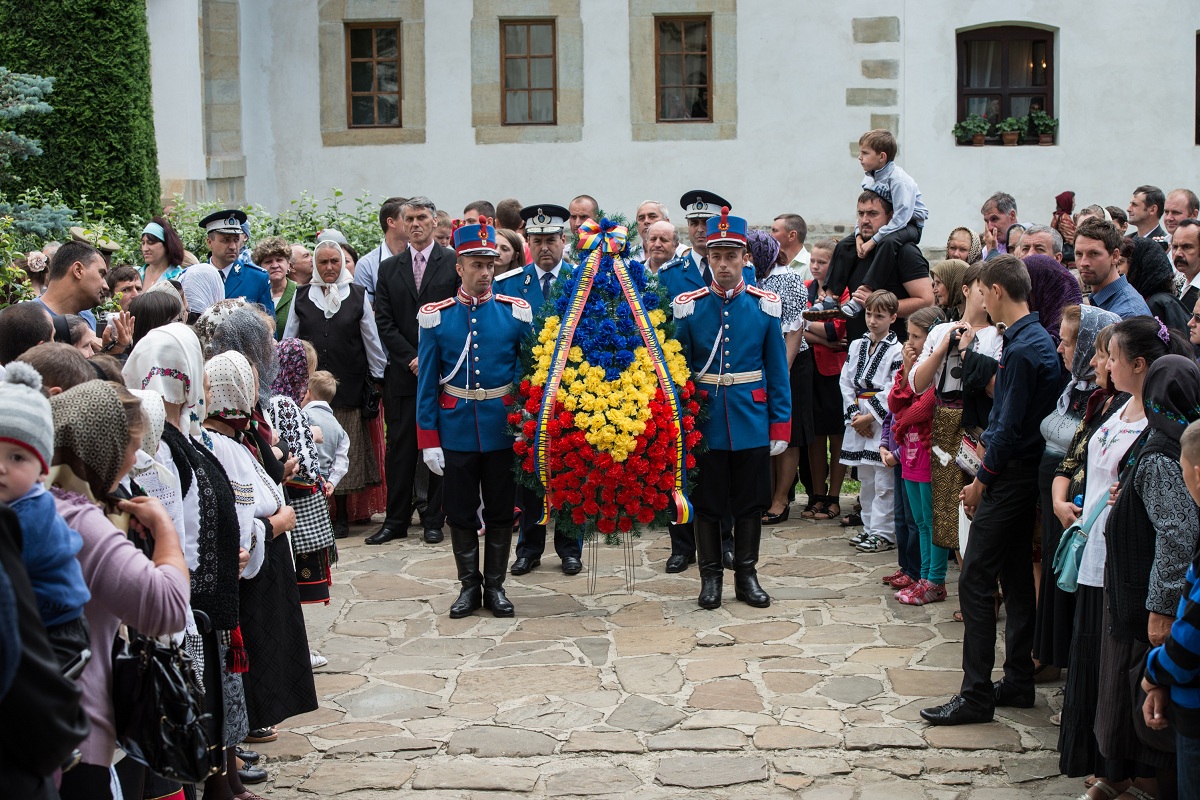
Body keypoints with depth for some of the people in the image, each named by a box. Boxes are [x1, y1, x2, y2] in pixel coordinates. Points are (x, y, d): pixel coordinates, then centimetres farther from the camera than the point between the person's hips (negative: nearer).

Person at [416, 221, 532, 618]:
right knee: (461, 513, 8)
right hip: (456, 431, 0)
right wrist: (429, 440, -4)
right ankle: (469, 585, 22)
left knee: (500, 512, 9)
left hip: (504, 431, 0)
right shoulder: (436, 317, -1)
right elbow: (427, 383, 0)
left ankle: (495, 586, 21)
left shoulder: (516, 312, -1)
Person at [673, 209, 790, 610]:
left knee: (750, 504, 9)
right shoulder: (688, 307, -3)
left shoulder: (765, 305, -1)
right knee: (707, 504, 7)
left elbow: (778, 371, 1)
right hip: (704, 423, 0)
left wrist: (780, 426, -2)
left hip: (751, 423, 1)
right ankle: (710, 577, 20)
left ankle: (746, 575, 22)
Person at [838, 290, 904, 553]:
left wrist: (870, 417, -12)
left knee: (884, 482, -4)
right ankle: (869, 527, 22)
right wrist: (855, 414, -3)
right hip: (859, 421, 6)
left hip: (884, 422, -6)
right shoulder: (856, 346, 11)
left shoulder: (897, 350, -7)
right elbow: (846, 382, 9)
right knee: (866, 479, 13)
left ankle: (884, 533, 0)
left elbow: (895, 392, -13)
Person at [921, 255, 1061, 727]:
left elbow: (1009, 427, -19)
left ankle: (976, 695, -4)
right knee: (1016, 578, 14)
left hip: (1008, 477, -10)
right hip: (1025, 474, 10)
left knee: (975, 582, -7)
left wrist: (981, 482, -10)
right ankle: (1018, 682, 22)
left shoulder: (1021, 349, -19)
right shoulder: (1039, 340, 10)